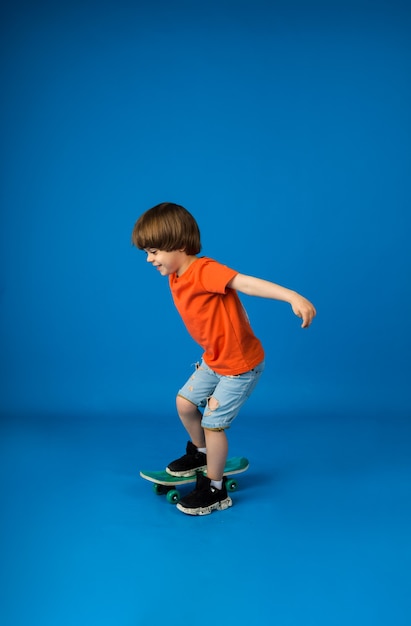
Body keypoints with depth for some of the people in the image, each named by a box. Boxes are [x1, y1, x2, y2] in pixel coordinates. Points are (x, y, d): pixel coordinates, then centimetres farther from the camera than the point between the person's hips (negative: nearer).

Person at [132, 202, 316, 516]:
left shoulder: (204, 270, -28)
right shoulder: (176, 278, -1)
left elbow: (247, 283, -42)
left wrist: (293, 297, -54)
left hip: (241, 364, -9)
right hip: (214, 359, 9)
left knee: (212, 423, -1)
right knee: (185, 402, 17)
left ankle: (215, 490, 20)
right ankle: (200, 453, 43)